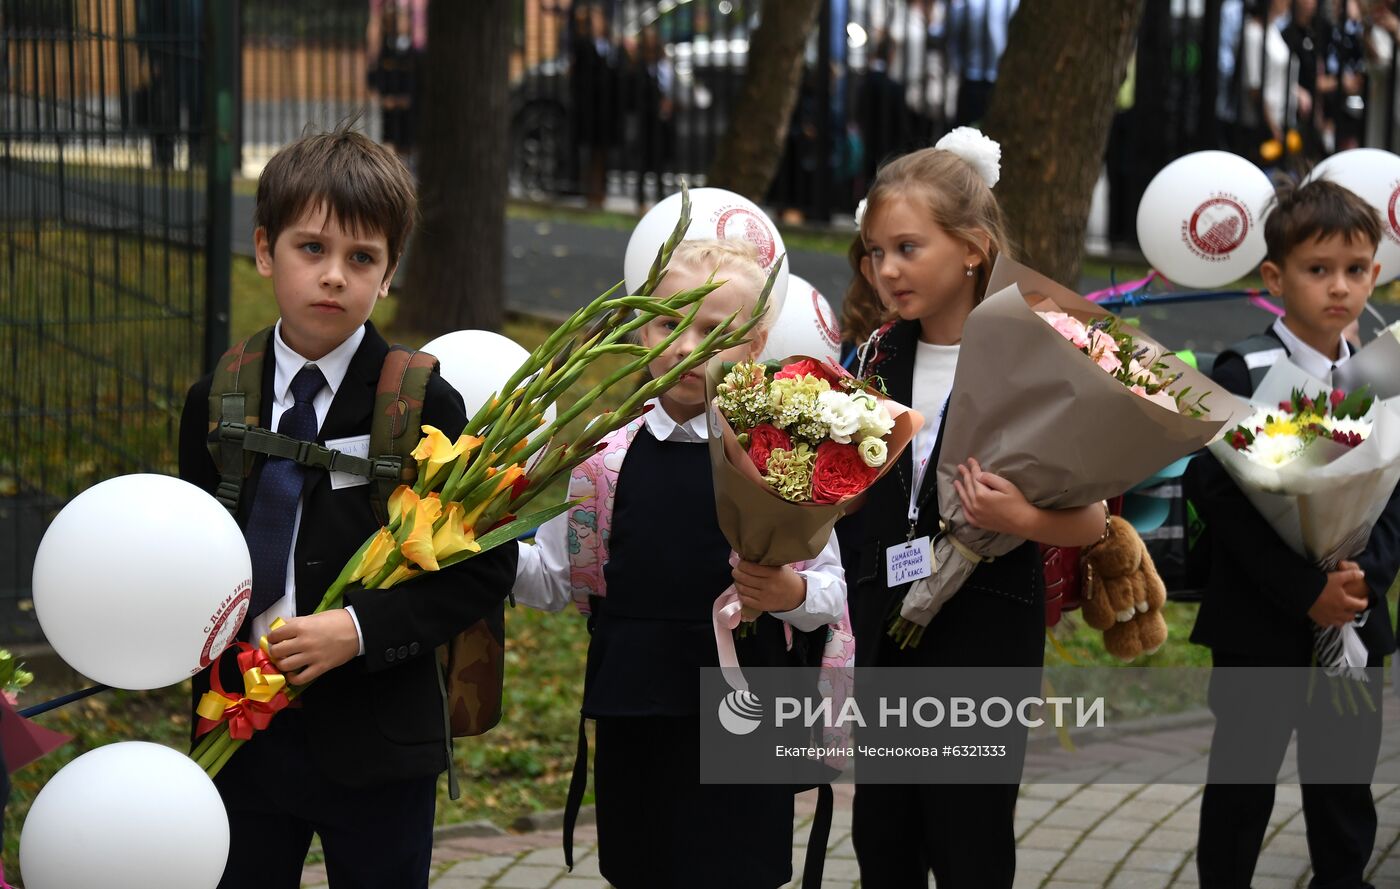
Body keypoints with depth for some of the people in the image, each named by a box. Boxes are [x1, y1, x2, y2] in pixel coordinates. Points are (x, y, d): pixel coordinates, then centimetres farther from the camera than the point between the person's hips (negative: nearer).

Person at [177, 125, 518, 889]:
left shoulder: (424, 407, -7)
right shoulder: (214, 404, 4)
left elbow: (485, 568, -7)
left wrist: (360, 629, -19)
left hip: (375, 742, -3)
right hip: (241, 737, 3)